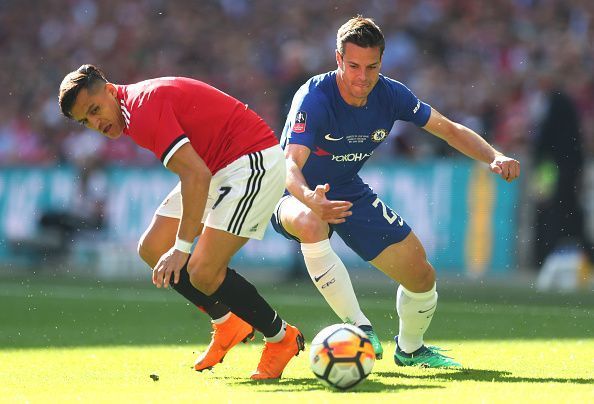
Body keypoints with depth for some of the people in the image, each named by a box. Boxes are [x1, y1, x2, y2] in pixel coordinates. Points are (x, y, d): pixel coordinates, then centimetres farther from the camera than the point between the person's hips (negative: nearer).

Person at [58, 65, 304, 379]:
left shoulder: (143, 105, -23)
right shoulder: (133, 112, 8)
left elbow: (197, 175, -30)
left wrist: (182, 247, -28)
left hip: (254, 162, -10)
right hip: (218, 168, 10)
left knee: (203, 271, -18)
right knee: (152, 249, 6)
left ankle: (282, 338, 2)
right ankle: (227, 324, 21)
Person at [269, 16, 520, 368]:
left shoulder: (390, 94, -13)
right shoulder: (314, 99, -29)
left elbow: (449, 129, -2)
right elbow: (291, 165, -40)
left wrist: (495, 158, -19)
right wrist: (311, 200, -62)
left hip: (350, 193, 5)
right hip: (300, 196, -5)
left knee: (421, 274, 1)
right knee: (311, 224, -42)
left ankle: (410, 349, 33)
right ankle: (358, 328, -32)